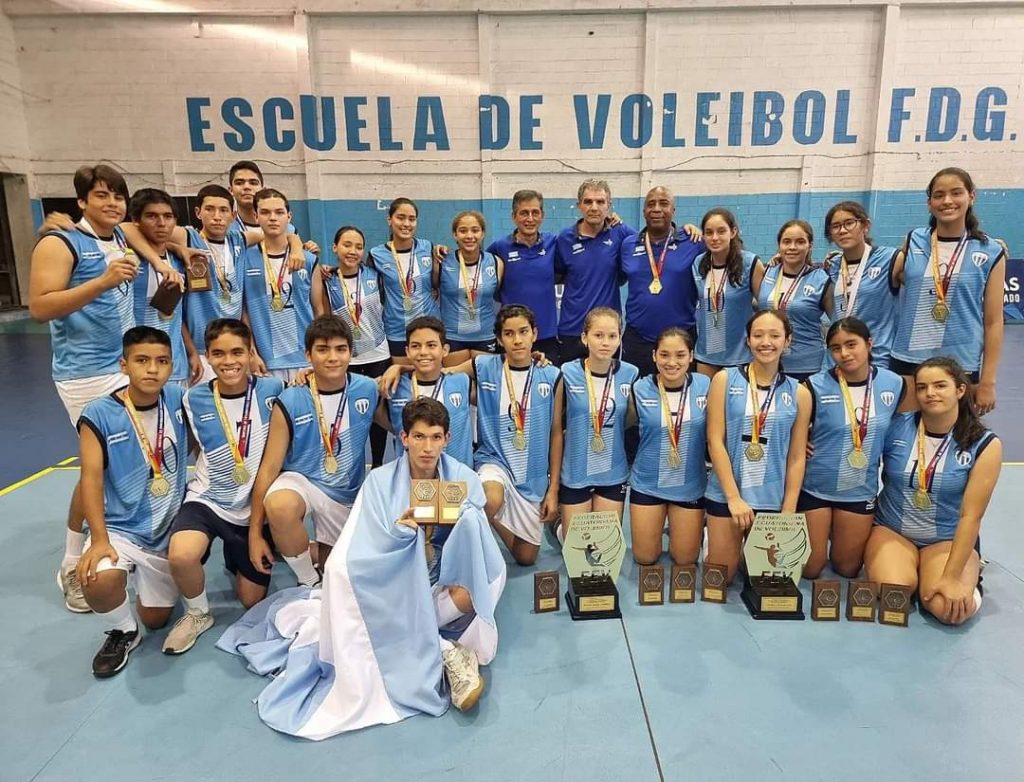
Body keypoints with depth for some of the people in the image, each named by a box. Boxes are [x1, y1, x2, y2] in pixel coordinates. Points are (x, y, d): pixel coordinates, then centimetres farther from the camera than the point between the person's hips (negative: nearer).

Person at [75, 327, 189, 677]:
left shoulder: (179, 399, -5)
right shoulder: (99, 414, -15)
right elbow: (91, 478, -18)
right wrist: (99, 539, -27)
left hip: (170, 527, 3)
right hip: (120, 528, -3)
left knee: (156, 619, 11)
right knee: (98, 581, -34)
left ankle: (149, 583, 47)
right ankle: (123, 632, 1)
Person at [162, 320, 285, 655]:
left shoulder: (271, 390, -10)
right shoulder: (195, 398, -7)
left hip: (256, 508, 1)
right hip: (207, 500, 0)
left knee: (252, 600, 8)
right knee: (181, 556, -34)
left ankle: (237, 562, 44)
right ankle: (198, 613, 1)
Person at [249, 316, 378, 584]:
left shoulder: (367, 389, -10)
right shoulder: (290, 403, -18)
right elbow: (269, 469, -14)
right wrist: (255, 533, -14)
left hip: (347, 493, 3)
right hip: (300, 480, -3)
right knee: (279, 505, -38)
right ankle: (309, 582, -10)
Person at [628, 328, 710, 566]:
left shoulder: (705, 386, -10)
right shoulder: (640, 389, -11)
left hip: (690, 485, 0)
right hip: (647, 483, 0)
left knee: (685, 559, 12)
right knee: (645, 558, 11)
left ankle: (696, 528, 44)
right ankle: (655, 526, 42)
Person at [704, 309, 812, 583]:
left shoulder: (799, 393, 2)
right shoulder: (725, 379, -4)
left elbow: (797, 457, 2)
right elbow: (715, 441, -8)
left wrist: (788, 512, -4)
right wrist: (734, 497, -13)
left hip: (772, 499, 2)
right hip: (725, 494, -1)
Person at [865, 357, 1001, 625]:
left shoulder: (984, 445, -10)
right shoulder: (896, 427, -8)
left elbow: (970, 516, -13)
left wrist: (952, 577, -17)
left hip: (949, 539, 0)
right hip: (891, 530, 0)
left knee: (951, 609, -25)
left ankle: (970, 576, 10)